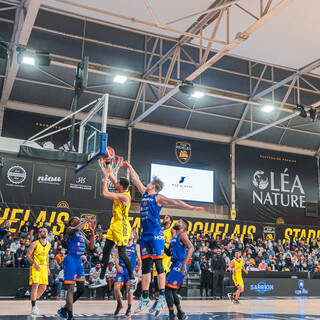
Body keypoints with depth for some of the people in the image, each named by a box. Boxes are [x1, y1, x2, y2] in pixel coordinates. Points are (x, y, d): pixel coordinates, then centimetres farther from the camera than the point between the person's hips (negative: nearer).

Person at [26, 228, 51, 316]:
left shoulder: (48, 245, 8)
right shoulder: (34, 244, -10)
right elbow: (28, 255, -8)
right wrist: (35, 264, -20)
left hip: (44, 267, 6)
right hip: (35, 267, -5)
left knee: (43, 287, 3)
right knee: (35, 285, -14)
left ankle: (34, 302, 25)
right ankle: (33, 307, -4)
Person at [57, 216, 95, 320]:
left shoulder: (82, 235, 21)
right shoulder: (69, 230, -2)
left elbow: (91, 247, 18)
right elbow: (77, 229, -26)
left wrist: (92, 232, 12)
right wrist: (87, 220, -15)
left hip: (79, 261, 8)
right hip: (71, 260, -8)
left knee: (81, 289, 6)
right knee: (70, 289, -7)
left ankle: (64, 309, 21)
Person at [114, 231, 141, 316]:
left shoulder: (136, 246, 8)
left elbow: (139, 260, 9)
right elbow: (116, 257, 8)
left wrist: (138, 272, 2)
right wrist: (117, 266, -9)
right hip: (121, 270, 1)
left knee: (129, 289, -3)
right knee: (116, 288, -9)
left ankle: (129, 309, 14)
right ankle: (119, 304, 16)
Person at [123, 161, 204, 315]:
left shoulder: (158, 198, -3)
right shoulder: (144, 194, 17)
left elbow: (174, 202, -14)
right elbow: (136, 179, 27)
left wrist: (191, 208, -24)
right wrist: (129, 167, 33)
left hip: (156, 234, -7)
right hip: (145, 235, 7)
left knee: (158, 265, -6)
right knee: (145, 266, 7)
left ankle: (162, 297, -2)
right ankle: (145, 298, 12)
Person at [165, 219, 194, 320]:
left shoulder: (182, 235, -7)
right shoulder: (174, 237, 21)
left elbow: (191, 248, -22)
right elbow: (169, 253, 27)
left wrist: (184, 264, -29)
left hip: (180, 265, -9)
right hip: (175, 265, 9)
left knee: (168, 289, -11)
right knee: (173, 291, 13)